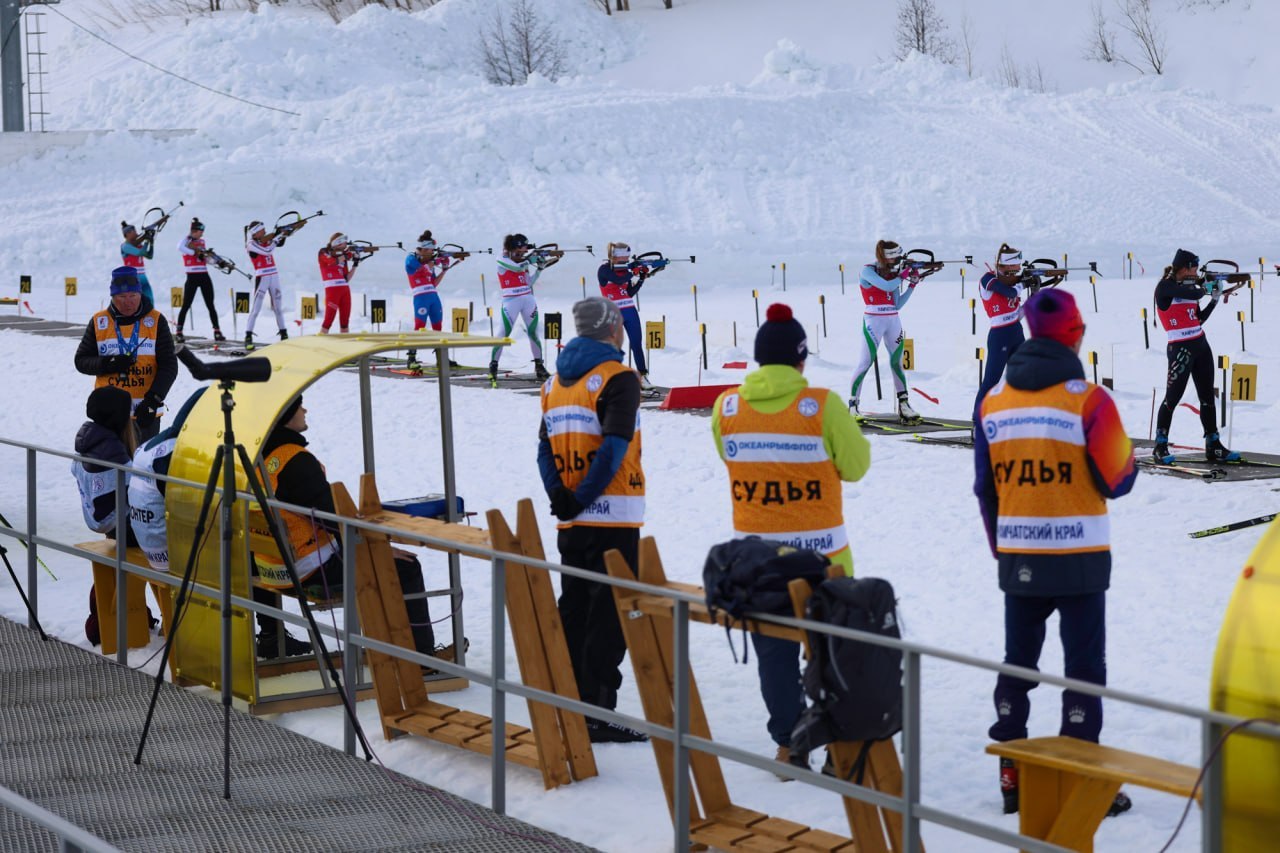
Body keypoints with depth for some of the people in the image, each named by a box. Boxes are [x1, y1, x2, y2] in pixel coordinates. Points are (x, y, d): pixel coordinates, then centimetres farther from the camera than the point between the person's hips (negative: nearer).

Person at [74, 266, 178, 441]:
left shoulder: (156, 321, 3)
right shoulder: (98, 322, 6)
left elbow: (169, 365, 1)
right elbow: (81, 361, 10)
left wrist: (153, 399, -13)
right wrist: (107, 364, -11)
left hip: (146, 413, -1)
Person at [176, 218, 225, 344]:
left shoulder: (202, 241, 15)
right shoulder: (187, 239, -2)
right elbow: (180, 247, -25)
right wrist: (195, 253, -27)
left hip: (204, 276, 5)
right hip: (192, 277, -5)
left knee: (210, 305, 6)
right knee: (186, 305, -4)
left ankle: (217, 332, 11)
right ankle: (178, 333, 2)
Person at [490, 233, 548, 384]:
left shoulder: (523, 261, 14)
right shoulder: (503, 260, -5)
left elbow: (529, 282, 15)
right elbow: (517, 267, -21)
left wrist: (539, 268, 6)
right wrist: (531, 258, -9)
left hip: (528, 299, 6)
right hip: (511, 301, -6)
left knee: (533, 332, 4)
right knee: (504, 334, -8)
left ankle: (539, 366, 11)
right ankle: (493, 365, 0)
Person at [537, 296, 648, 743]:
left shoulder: (555, 382, 13)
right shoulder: (618, 379, -9)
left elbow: (545, 447, 7)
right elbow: (614, 448, -19)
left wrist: (560, 496, -3)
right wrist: (582, 499, -14)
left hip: (571, 522, 7)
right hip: (613, 517, -7)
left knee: (573, 611, 14)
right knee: (608, 618, -4)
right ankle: (598, 714, -4)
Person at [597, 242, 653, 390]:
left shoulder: (624, 269, 11)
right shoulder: (604, 269, -7)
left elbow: (631, 292, 8)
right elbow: (619, 280, -23)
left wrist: (641, 278, -2)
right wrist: (634, 271, -14)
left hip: (630, 311, 6)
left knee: (637, 344, 1)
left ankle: (642, 376, 4)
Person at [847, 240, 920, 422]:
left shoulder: (893, 273, 10)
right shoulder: (868, 271, -7)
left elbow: (898, 305, 7)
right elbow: (886, 286, -21)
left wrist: (912, 285, -1)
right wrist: (902, 275, -7)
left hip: (893, 321, 6)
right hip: (873, 321, -6)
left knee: (897, 361, 7)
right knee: (865, 362, -7)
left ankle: (904, 405, 10)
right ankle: (852, 405, -1)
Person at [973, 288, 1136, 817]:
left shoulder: (994, 402, 3)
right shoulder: (1088, 400, -12)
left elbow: (985, 487, 8)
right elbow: (1117, 481, -8)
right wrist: (1128, 462, 15)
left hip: (1018, 559, 4)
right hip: (1078, 557, -4)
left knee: (1017, 664, 13)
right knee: (1083, 669, 3)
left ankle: (1012, 778, 16)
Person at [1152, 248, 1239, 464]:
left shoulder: (1188, 286, 13)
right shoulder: (1165, 286, -9)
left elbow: (1200, 318, 16)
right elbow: (1195, 294, -23)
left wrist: (1215, 299, 7)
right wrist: (1205, 287, -3)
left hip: (1201, 345, 8)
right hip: (1180, 348, -8)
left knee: (1207, 397, 8)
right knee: (1172, 398, -5)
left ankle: (1213, 447, 12)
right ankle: (1160, 447, 4)